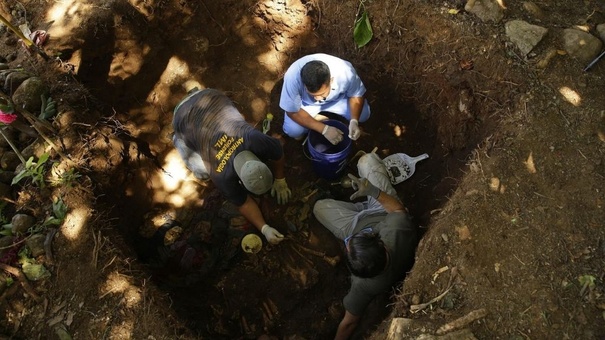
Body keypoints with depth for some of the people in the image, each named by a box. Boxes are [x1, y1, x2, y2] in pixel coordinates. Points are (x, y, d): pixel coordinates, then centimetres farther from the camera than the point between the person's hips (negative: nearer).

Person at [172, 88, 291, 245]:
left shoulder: (256, 140, -31)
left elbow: (278, 151, -9)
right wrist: (264, 228, -21)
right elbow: (243, 203, -17)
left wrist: (280, 181, 0)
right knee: (202, 172, 0)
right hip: (184, 117, -3)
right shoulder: (222, 176, -31)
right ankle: (180, 139, 23)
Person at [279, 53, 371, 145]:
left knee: (363, 114, -16)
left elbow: (357, 95, -15)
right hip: (306, 102, -2)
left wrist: (354, 121, -32)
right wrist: (324, 129, -33)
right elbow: (293, 112, -26)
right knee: (293, 130, -25)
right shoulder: (293, 77, -39)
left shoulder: (345, 72, -35)